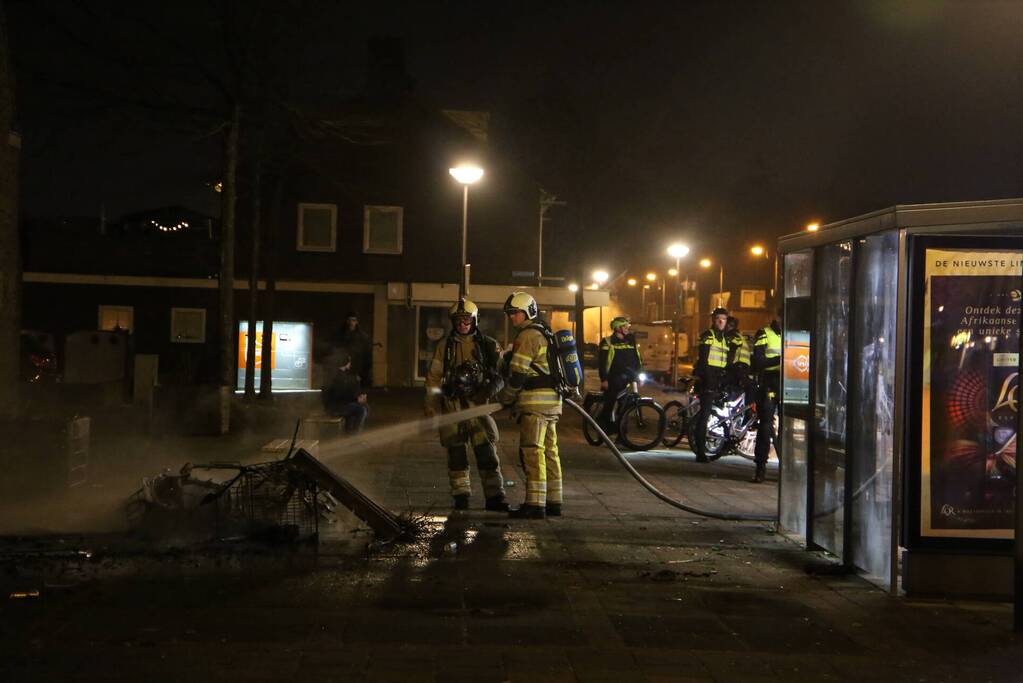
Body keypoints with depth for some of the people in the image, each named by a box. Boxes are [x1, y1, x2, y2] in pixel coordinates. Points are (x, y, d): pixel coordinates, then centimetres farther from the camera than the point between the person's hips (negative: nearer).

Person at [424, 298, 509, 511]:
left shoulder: (488, 345, 6)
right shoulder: (445, 346, 11)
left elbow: (500, 372, 5)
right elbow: (434, 377, 13)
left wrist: (490, 388, -14)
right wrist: (431, 404, 7)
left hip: (478, 403, -2)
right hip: (452, 405, 2)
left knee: (486, 450, -8)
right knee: (456, 452, 4)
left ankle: (494, 498, -4)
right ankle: (461, 497, 11)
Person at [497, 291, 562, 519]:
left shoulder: (528, 336, -11)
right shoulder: (545, 334, 21)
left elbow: (518, 373, -16)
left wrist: (504, 398, -3)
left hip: (535, 402, -10)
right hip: (551, 401, 10)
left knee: (532, 452, -10)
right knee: (549, 452, 12)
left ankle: (535, 504, -12)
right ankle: (553, 502, 16)